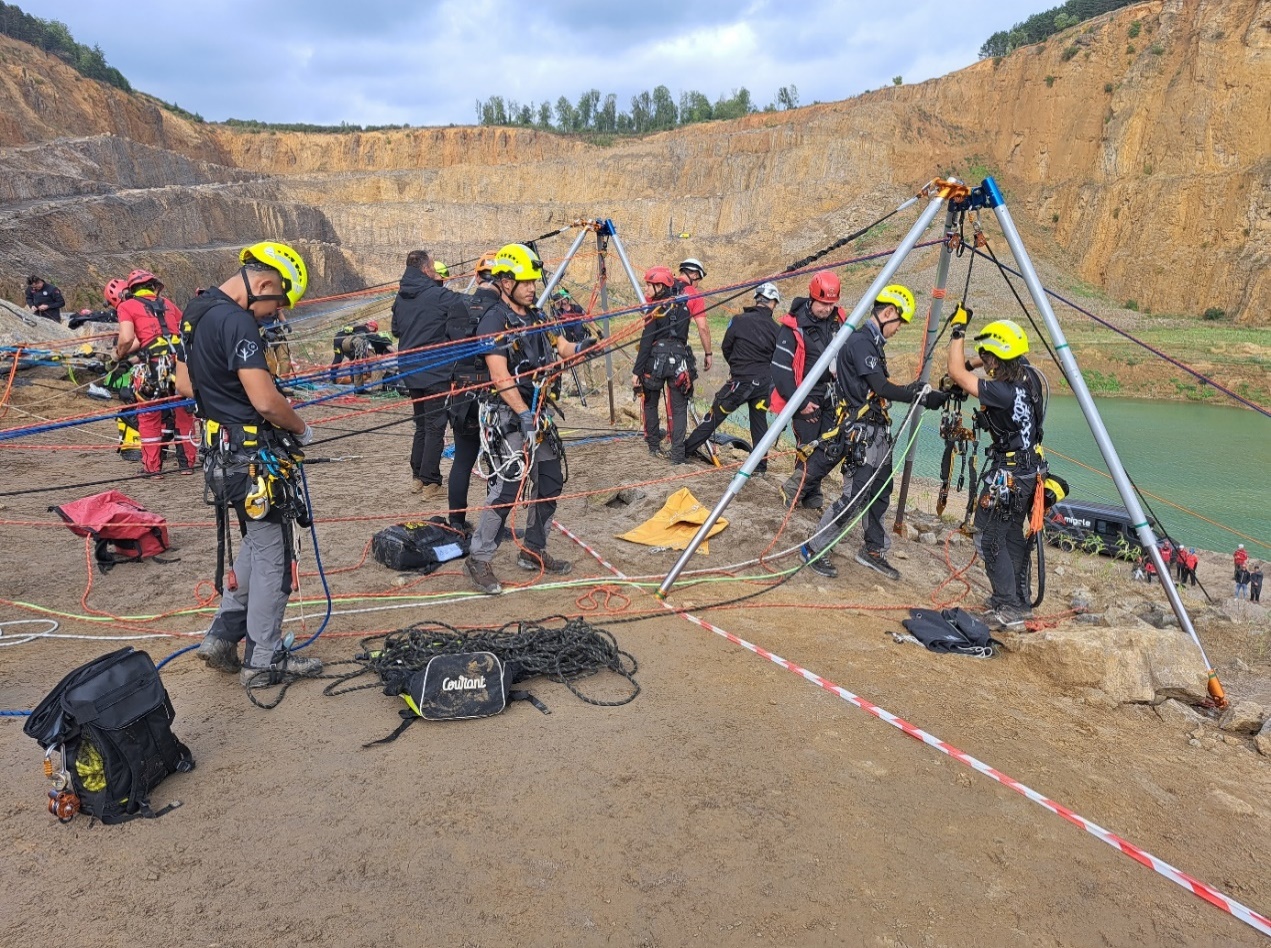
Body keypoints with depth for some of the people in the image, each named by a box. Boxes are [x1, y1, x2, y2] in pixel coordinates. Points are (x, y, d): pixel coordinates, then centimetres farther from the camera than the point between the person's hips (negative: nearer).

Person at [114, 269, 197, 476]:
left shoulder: (127, 306, 8)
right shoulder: (167, 303, 20)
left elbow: (127, 338, -7)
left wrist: (119, 354, 11)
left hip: (152, 367, -3)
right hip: (180, 363, 3)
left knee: (149, 417, 11)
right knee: (183, 413, 16)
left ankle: (152, 466, 15)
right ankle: (187, 462, 23)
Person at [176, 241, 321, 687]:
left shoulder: (196, 311, 9)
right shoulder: (236, 321, -22)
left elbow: (185, 385, 16)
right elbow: (265, 400, -26)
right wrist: (301, 427, -9)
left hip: (221, 450, 9)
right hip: (254, 455, -9)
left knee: (257, 545, 23)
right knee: (272, 555, 3)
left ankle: (222, 637, 27)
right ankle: (264, 661, 14)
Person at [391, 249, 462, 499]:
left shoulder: (401, 298, 7)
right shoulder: (439, 295, -15)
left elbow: (395, 329, 17)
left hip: (411, 372, 7)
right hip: (436, 371, -7)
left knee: (421, 424, 18)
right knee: (435, 426, -1)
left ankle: (417, 477, 24)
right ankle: (430, 483, 0)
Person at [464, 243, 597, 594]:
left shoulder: (536, 316, 12)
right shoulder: (494, 322, -12)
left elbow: (562, 347, 12)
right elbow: (499, 376, -20)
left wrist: (579, 347, -11)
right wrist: (524, 414, -27)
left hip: (539, 413, 9)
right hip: (509, 417, -8)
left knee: (550, 482, 11)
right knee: (508, 486, -12)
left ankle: (533, 552, 25)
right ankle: (478, 559, -1)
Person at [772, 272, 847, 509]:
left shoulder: (839, 321, 4)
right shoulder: (793, 326, -13)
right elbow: (780, 368, -15)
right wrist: (799, 402, -15)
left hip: (831, 397, 5)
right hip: (807, 398, -5)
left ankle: (811, 493, 19)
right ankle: (792, 490, 9)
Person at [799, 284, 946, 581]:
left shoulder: (873, 341, 14)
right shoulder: (860, 340, -16)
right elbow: (882, 388, -22)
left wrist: (913, 389, 11)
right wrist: (922, 397, -19)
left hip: (878, 429, 10)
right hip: (860, 431, -10)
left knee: (880, 492, 15)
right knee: (853, 496, -8)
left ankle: (873, 550, 27)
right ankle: (814, 548, 4)